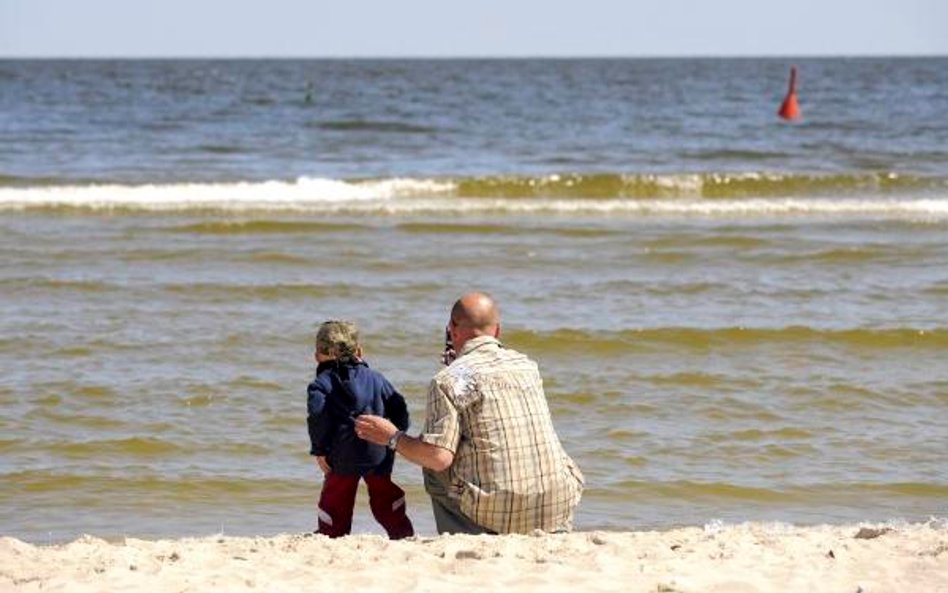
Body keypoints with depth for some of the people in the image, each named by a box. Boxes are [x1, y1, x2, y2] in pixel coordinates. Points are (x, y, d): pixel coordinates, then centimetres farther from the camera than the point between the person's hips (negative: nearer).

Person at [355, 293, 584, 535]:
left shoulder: (448, 380, -4)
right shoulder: (528, 366, 12)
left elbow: (439, 457, -12)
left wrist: (393, 437, 6)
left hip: (495, 515, -4)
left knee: (433, 469, 21)